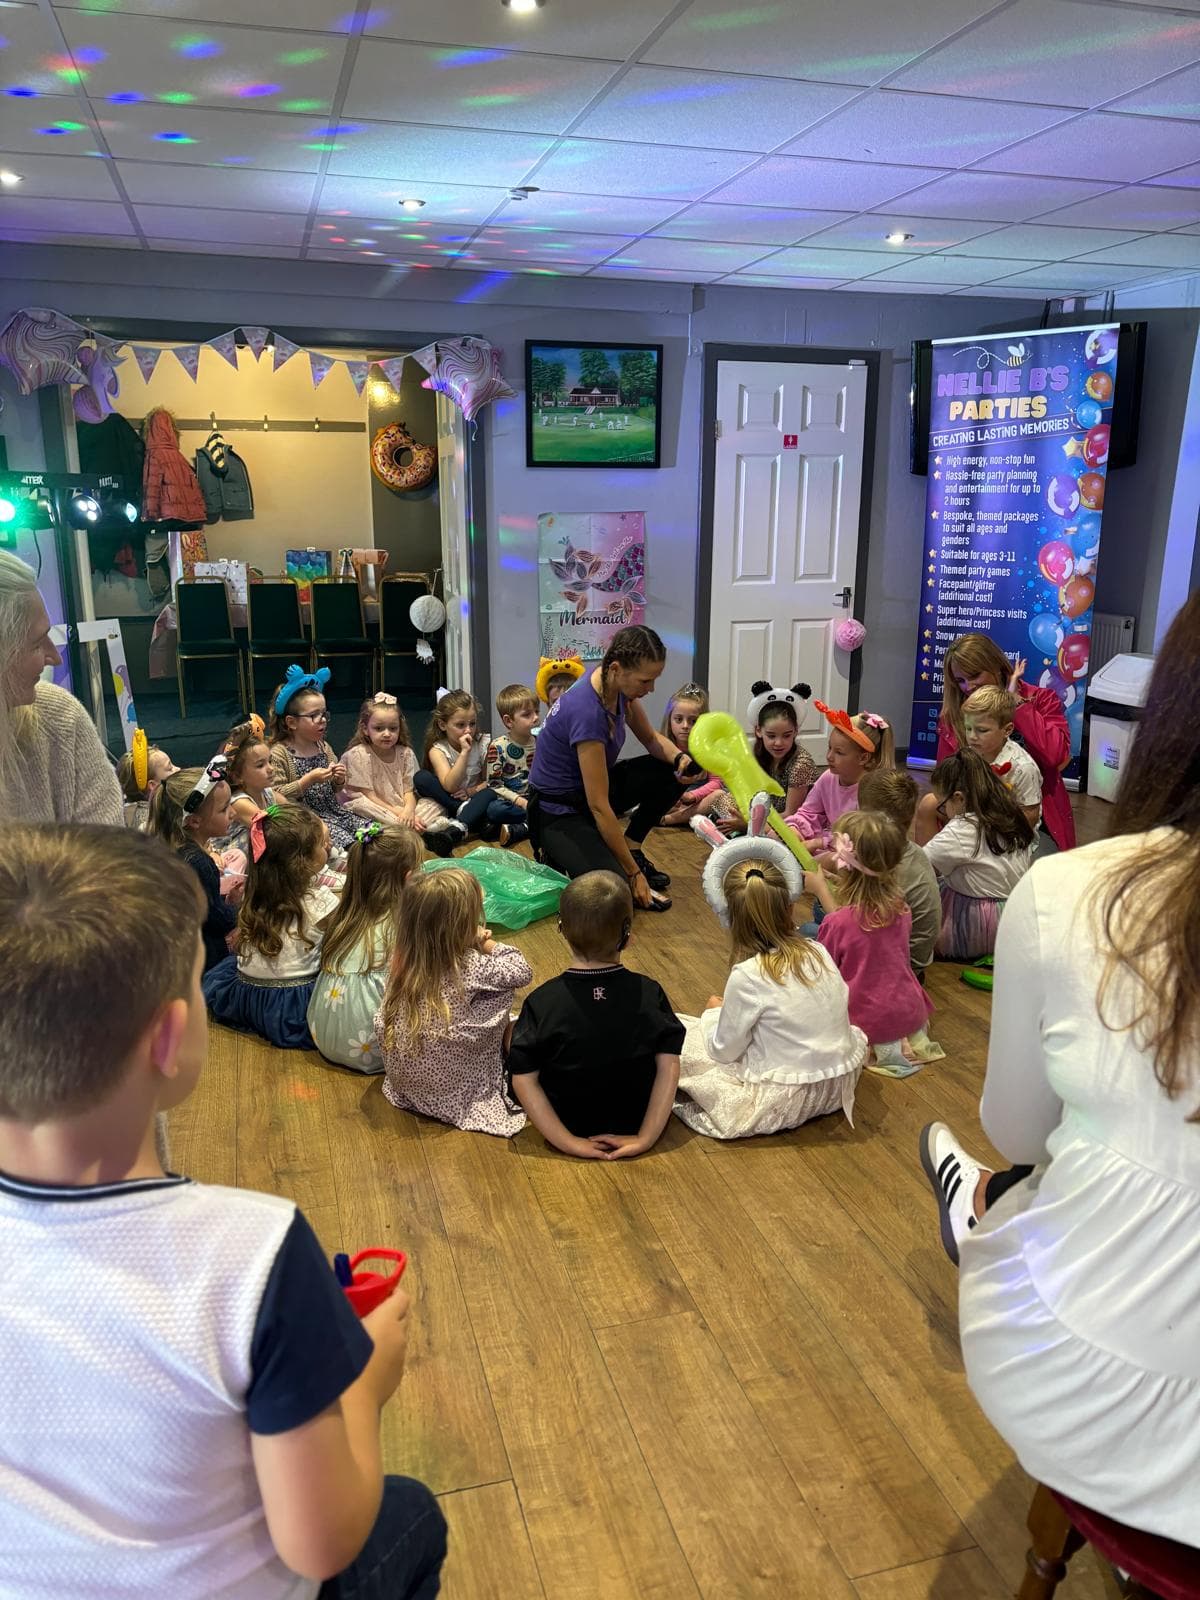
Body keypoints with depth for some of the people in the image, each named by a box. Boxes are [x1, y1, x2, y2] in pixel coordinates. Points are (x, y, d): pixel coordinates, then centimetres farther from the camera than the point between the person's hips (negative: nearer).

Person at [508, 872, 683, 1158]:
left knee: (511, 1031, 18)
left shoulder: (542, 1002, -21)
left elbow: (524, 1080, -21)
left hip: (569, 1121, -2)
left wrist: (566, 1142, -18)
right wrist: (646, 1138, -15)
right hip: (634, 1120, 2)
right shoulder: (649, 993, -18)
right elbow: (669, 1067, -18)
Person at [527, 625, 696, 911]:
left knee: (673, 772, -8)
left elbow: (651, 739, 7)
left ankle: (631, 845, 7)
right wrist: (634, 873, -22)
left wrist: (680, 758, -17)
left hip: (589, 787, 9)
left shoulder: (617, 683, -9)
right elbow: (599, 806, -28)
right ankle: (557, 853, 2)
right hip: (559, 811, -8)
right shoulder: (587, 713, -33)